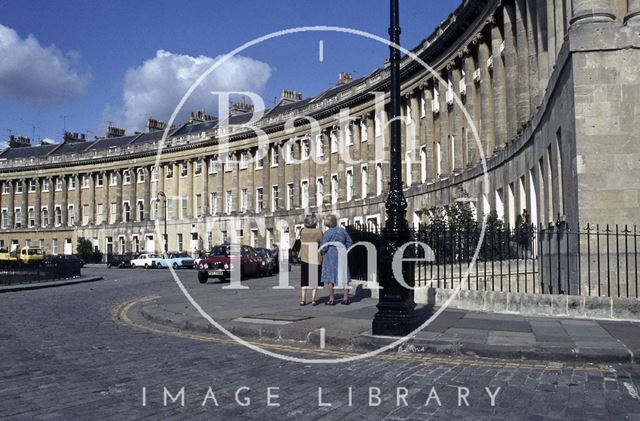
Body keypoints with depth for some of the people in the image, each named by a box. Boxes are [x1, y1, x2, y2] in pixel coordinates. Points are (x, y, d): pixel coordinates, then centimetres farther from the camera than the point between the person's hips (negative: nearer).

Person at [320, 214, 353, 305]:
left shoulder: (327, 233, -11)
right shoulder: (342, 230, 2)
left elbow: (324, 246, -13)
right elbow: (349, 242, 6)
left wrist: (323, 254, 4)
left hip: (330, 255, -4)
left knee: (330, 277, 2)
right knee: (344, 277, 10)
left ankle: (331, 299, 3)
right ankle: (345, 298, 9)